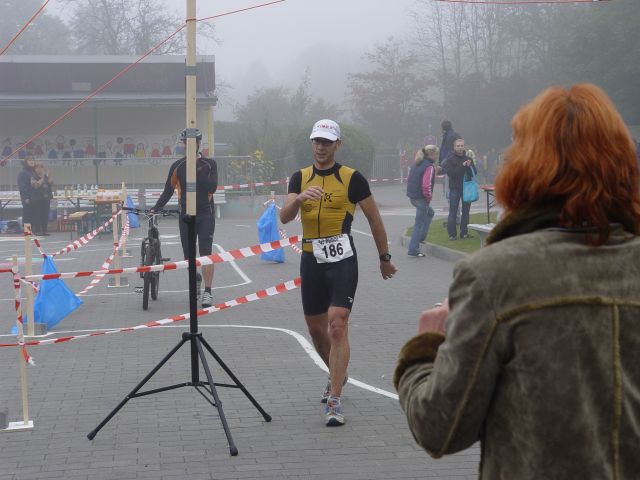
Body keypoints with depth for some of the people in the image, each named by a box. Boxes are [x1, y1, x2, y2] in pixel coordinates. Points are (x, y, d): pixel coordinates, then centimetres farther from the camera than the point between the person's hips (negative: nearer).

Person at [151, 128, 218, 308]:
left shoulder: (209, 164, 1)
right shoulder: (177, 166, 5)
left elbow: (212, 187, -11)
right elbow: (168, 191, 5)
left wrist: (198, 171, -20)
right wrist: (155, 208, -6)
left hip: (205, 214, -2)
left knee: (205, 253, -12)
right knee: (188, 255, 5)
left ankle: (207, 292, -13)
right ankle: (196, 278, 35)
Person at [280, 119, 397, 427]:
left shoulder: (352, 178, -3)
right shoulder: (300, 178, 7)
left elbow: (374, 219, 5)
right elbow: (284, 217, -5)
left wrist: (384, 258, 9)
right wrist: (300, 199, -26)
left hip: (342, 260, -5)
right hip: (311, 260, 5)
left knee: (337, 325, -16)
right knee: (316, 329, 14)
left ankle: (334, 401, -15)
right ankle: (337, 374, 41)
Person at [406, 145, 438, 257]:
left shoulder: (417, 165, 10)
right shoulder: (430, 167, -16)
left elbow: (409, 179, 16)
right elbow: (426, 185, -25)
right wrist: (429, 197, -11)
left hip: (412, 196, 9)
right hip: (421, 198, -9)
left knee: (430, 213, 30)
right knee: (419, 224, -1)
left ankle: (421, 237, 28)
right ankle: (413, 250, 2)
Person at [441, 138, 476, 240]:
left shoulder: (468, 159, 8)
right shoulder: (450, 159, -4)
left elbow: (474, 173, 5)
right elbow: (450, 173, -16)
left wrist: (469, 166, -14)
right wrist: (462, 166, -19)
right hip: (454, 188, -4)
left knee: (466, 211, 8)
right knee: (453, 212, -3)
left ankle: (464, 232, 16)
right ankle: (452, 233, 1)